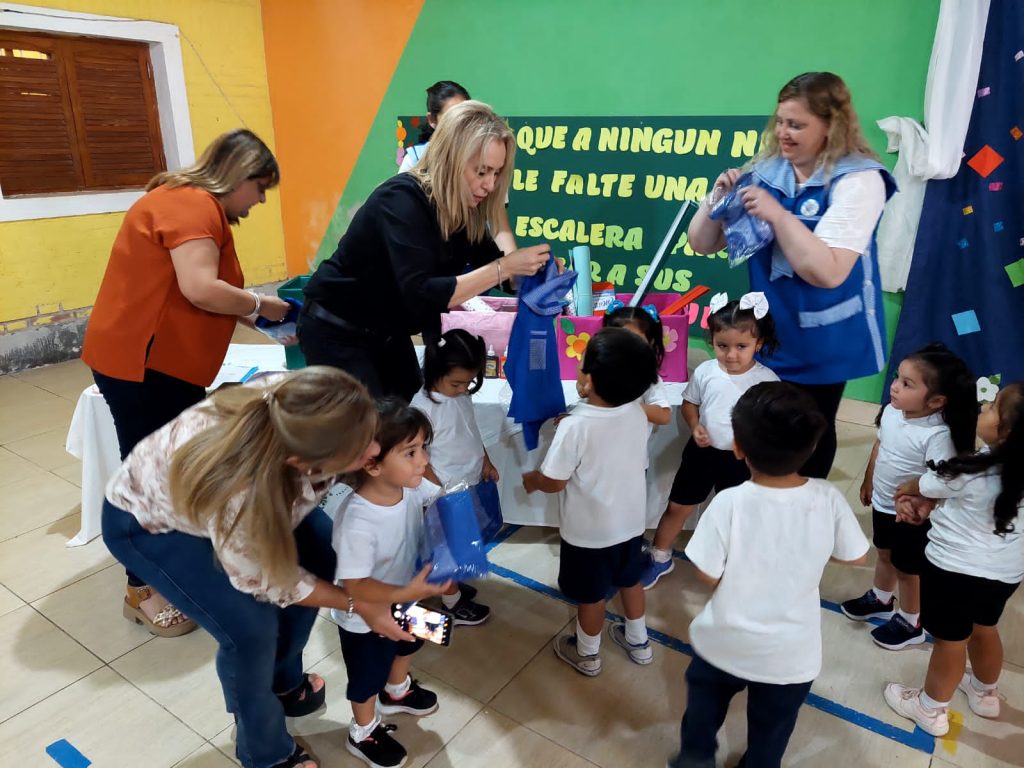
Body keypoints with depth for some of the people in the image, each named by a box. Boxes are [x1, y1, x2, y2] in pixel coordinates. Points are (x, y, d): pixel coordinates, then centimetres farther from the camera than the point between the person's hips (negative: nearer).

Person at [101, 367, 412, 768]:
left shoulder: (296, 407, -33)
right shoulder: (238, 495, -44)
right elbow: (267, 582, -22)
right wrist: (358, 605, -14)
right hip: (143, 517, -6)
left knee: (317, 549, 3)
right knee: (251, 626, -15)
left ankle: (283, 681, 28)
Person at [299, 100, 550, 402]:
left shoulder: (462, 207, -7)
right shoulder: (402, 199, -29)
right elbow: (421, 295, -39)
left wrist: (532, 269, -19)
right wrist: (504, 267, -38)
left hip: (388, 331, 7)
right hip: (336, 331, -7)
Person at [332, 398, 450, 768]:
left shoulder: (412, 485, -23)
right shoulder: (357, 522, -43)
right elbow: (354, 586, -36)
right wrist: (407, 593, -44)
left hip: (404, 597, 7)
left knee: (407, 645, 35)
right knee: (368, 676, 22)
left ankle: (397, 691, 68)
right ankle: (363, 734, 53)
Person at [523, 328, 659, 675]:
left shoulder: (575, 426, -30)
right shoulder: (637, 413, -11)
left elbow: (554, 482, -22)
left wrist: (531, 480, 0)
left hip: (590, 529, -5)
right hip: (630, 521, 6)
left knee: (592, 594, 16)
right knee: (630, 579, 27)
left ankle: (587, 655, 40)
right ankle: (638, 641, 48)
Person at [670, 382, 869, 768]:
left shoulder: (729, 502, -27)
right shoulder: (828, 498, -20)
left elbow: (708, 576, -19)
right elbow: (856, 556, -4)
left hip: (725, 644, -1)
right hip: (791, 655, 2)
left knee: (705, 702, 30)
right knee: (770, 734, 27)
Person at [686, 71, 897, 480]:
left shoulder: (858, 179, -16)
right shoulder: (764, 172, -2)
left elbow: (827, 272, -27)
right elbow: (703, 244, 1)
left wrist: (778, 214, -27)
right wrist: (718, 199, -16)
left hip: (823, 340, -4)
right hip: (767, 334, 4)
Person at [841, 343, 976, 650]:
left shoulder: (938, 436, -32)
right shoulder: (891, 411, -9)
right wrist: (868, 482, 16)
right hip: (882, 504, 7)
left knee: (908, 569, 15)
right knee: (885, 554, 28)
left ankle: (910, 624, 38)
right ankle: (880, 600, 53)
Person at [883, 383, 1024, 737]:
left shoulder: (968, 474, -30)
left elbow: (910, 488, -9)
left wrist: (907, 493, 13)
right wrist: (925, 503, -7)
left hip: (957, 568, -7)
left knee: (950, 639, 13)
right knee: (984, 628, 29)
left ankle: (932, 710, 35)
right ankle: (985, 693, 54)